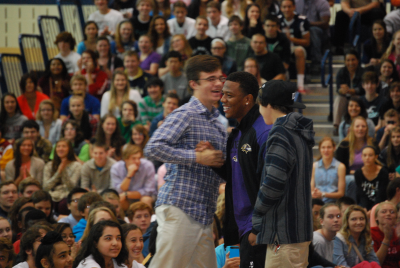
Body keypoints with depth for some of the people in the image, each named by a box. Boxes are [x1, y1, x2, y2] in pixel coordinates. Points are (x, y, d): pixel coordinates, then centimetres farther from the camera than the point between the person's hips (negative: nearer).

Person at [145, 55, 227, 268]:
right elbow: (153, 149, -18)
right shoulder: (185, 114, -6)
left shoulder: (218, 125, 21)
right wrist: (197, 157, -17)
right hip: (179, 207, -8)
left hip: (204, 214, 8)